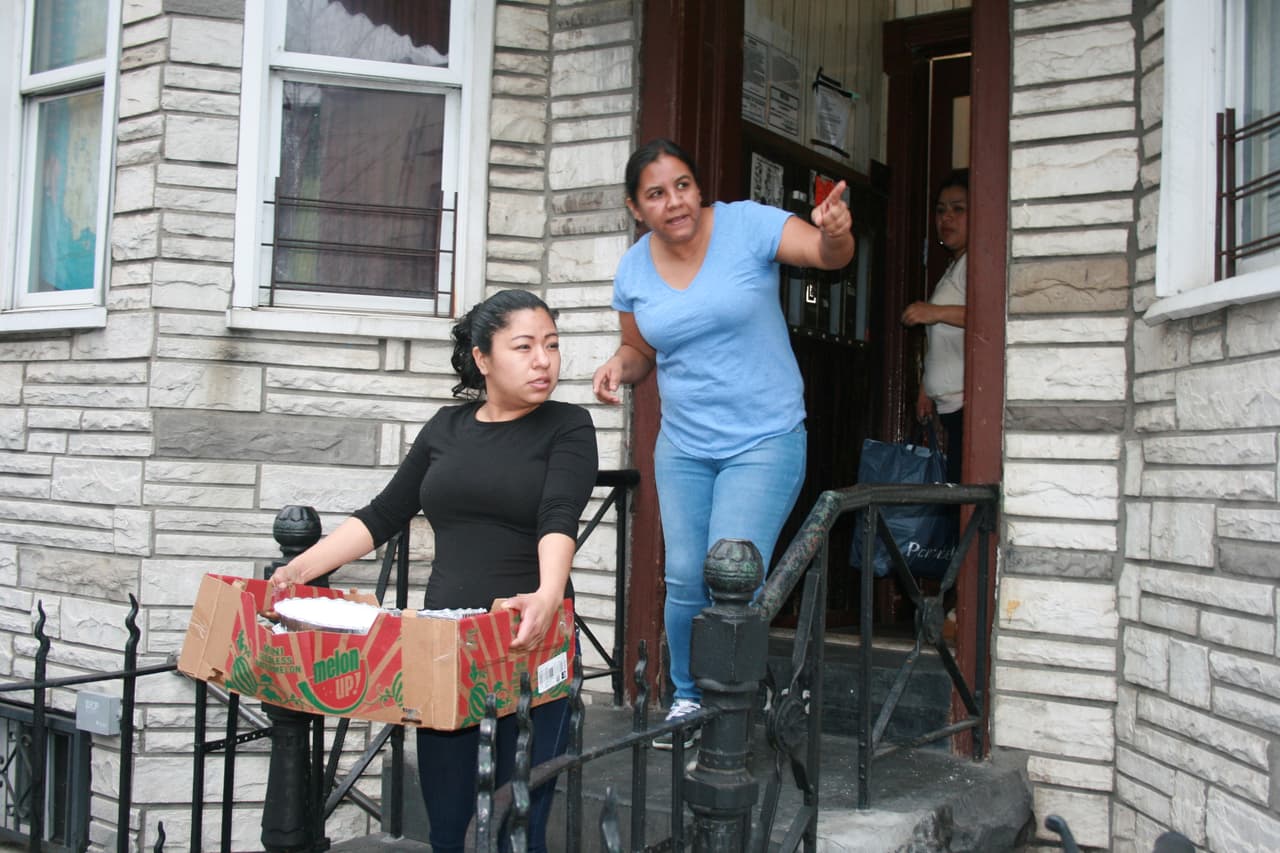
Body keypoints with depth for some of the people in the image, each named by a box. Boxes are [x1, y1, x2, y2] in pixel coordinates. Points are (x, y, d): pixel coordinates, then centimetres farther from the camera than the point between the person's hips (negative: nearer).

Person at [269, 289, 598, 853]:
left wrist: (548, 595, -35)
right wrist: (301, 567, 3)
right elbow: (383, 516, 14)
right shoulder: (447, 427, 12)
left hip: (528, 642, -3)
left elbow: (559, 520, -16)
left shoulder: (566, 426, 0)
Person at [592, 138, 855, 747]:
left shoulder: (746, 225, -10)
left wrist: (835, 232, -44)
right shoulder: (634, 270, 2)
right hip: (683, 445, 4)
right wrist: (620, 365, -8)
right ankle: (687, 697, 29)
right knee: (685, 579, 7)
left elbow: (829, 255, -20)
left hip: (764, 441, -4)